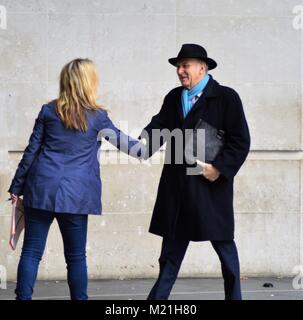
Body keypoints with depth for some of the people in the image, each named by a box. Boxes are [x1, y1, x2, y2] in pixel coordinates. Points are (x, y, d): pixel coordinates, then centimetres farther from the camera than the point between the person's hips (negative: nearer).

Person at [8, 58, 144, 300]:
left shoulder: (49, 111, 4)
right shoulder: (97, 116, -1)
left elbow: (32, 151, 6)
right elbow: (121, 142, 10)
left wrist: (17, 187, 11)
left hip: (41, 189, 1)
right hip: (75, 195, -1)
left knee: (31, 251, 3)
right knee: (76, 256, 9)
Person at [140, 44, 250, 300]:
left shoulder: (226, 97, -4)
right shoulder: (173, 98, 13)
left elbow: (240, 141, -8)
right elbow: (159, 126, 0)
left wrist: (220, 168, -17)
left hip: (211, 184, -4)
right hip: (177, 185, 4)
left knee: (223, 243, 6)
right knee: (173, 245, 9)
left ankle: (234, 296, 18)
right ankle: (159, 296, 14)